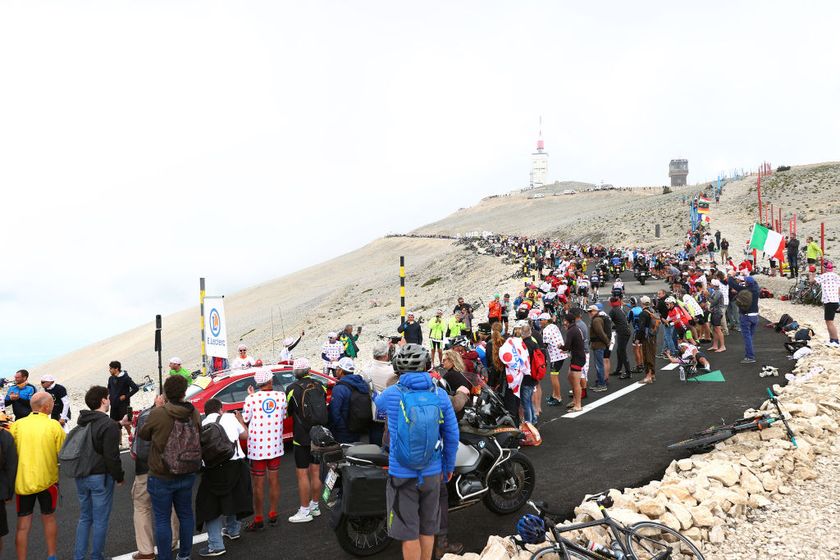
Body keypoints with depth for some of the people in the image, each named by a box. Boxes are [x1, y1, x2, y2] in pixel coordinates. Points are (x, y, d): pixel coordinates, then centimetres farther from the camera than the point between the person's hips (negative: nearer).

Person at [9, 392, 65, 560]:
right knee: (49, 518, 20)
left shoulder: (17, 425, -4)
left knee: (23, 525, 7)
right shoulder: (53, 425, -8)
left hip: (23, 481, 0)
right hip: (47, 480, 0)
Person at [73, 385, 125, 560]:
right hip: (100, 477, -7)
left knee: (84, 518, 17)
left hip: (81, 477, 7)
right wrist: (119, 476, -4)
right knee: (100, 521, 5)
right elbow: (112, 456, -18)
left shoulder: (82, 422, 6)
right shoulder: (109, 425, -17)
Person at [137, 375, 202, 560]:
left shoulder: (158, 414, -22)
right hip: (187, 475, 4)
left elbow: (142, 434, -4)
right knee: (185, 514, 19)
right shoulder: (193, 413, -9)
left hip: (161, 477, -4)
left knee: (162, 519, 7)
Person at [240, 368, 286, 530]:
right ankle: (273, 515, 24)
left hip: (258, 447, -3)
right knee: (274, 480, 16)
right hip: (275, 445, 3)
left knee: (258, 484, 5)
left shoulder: (252, 398, -14)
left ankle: (258, 519, 11)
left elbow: (245, 420, -6)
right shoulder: (281, 396, -5)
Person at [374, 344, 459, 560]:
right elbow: (452, 434, -2)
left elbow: (377, 404, 14)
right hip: (432, 473, 3)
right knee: (428, 529, 17)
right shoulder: (440, 394, -7)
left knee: (409, 532, 5)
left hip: (402, 475, -3)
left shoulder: (391, 394, -12)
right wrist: (449, 465, 13)